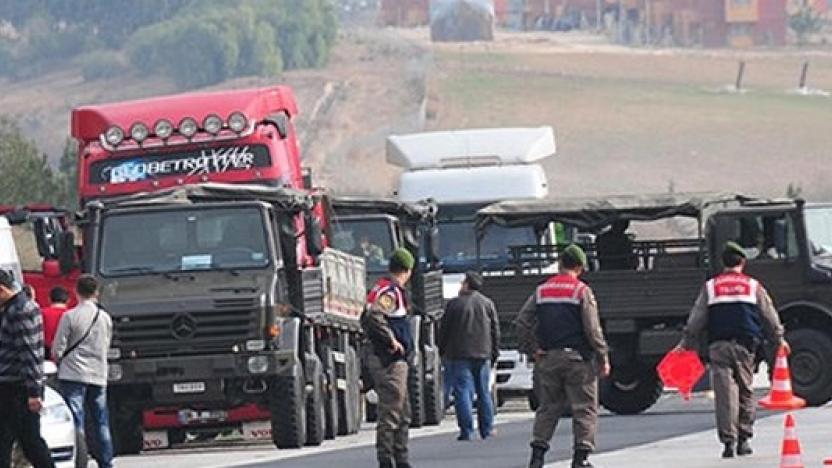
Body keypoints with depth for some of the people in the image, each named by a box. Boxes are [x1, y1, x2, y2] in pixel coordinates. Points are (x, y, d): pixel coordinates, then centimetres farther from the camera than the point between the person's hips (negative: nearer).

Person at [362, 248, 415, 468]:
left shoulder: (390, 289, 16)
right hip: (390, 361, -10)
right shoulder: (391, 292, -15)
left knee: (403, 414, 16)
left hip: (396, 362, 10)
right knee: (390, 414, -8)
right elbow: (373, 316, -32)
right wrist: (392, 341, -23)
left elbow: (366, 320, 25)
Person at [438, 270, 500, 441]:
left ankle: (466, 431, -11)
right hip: (483, 355, 4)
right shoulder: (488, 304, 8)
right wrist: (494, 353, 17)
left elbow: (444, 330, -1)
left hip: (459, 355, -4)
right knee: (484, 392, 11)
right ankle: (486, 430, 12)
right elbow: (495, 331, 11)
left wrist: (442, 350, 10)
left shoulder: (454, 304, -4)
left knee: (462, 391, -4)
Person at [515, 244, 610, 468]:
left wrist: (532, 349, 10)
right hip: (577, 357, -4)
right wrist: (603, 358, -2)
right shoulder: (582, 292, -6)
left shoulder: (541, 291, 8)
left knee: (547, 407, 11)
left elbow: (521, 323, 5)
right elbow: (593, 329, -9)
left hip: (548, 358, 4)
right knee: (584, 408, 2)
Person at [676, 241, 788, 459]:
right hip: (745, 345, 0)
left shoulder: (710, 287, 7)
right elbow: (769, 316, 13)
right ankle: (743, 439, 10)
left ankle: (728, 441, -12)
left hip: (718, 346, 0)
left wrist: (686, 343, 16)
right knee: (745, 392, 10)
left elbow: (696, 319, 7)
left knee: (725, 393, -4)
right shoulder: (753, 286, 7)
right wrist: (779, 339, 26)